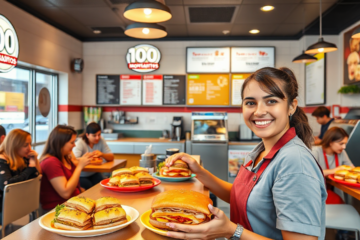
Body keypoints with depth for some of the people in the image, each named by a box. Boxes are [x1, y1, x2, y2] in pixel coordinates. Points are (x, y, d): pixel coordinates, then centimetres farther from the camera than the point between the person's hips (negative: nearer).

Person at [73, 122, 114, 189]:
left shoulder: (101, 141, -3)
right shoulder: (80, 143, -15)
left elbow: (111, 157, -5)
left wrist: (102, 154, -27)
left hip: (94, 174, 4)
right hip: (80, 176, -3)